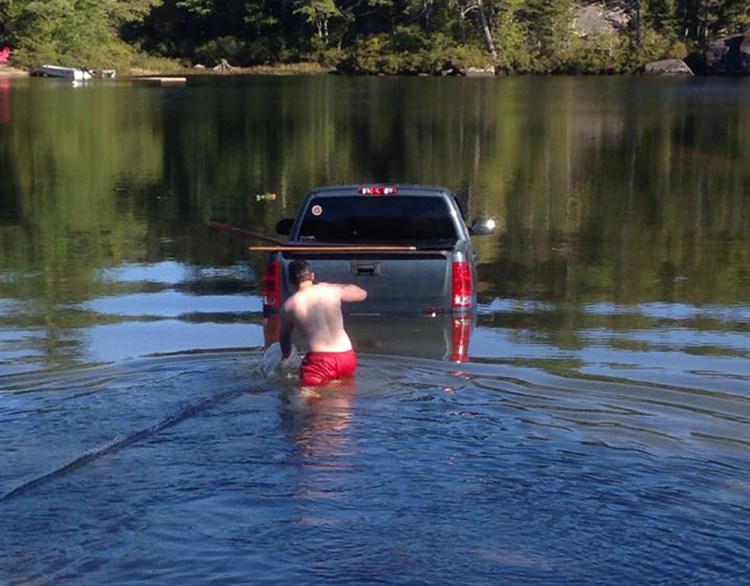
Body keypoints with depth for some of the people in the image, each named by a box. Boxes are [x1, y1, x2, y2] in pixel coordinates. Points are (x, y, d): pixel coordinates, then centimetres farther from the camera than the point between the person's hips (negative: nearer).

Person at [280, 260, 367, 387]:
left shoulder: (288, 306, 4)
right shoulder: (332, 290, 7)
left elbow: (284, 336, 24)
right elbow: (362, 294, 26)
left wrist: (286, 355, 45)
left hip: (320, 361, -3)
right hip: (348, 357, 3)